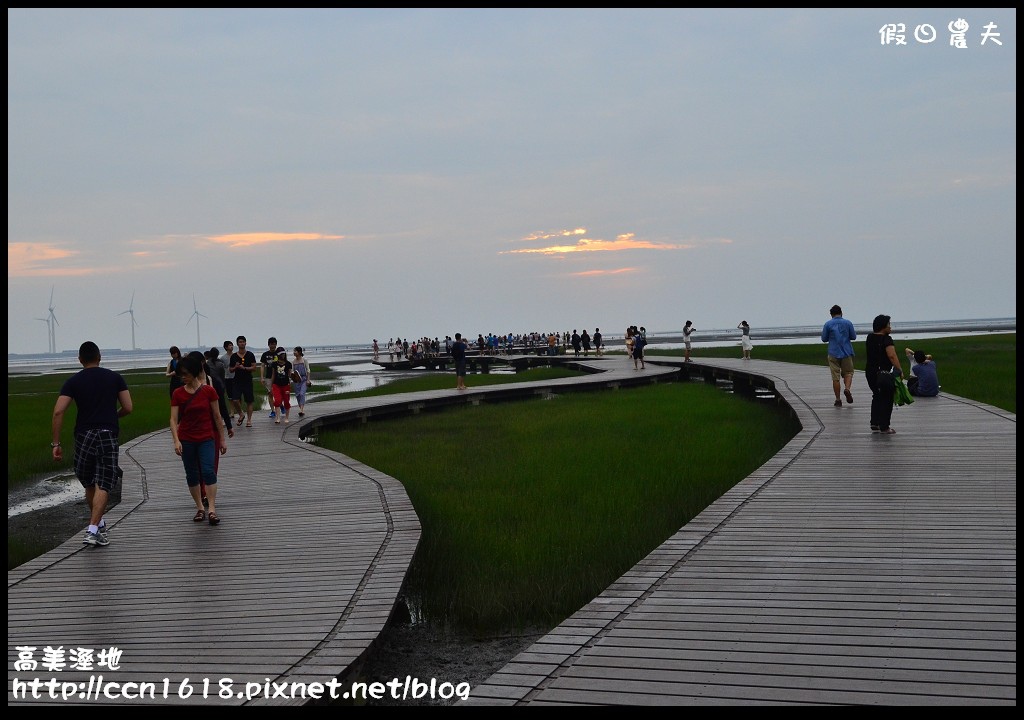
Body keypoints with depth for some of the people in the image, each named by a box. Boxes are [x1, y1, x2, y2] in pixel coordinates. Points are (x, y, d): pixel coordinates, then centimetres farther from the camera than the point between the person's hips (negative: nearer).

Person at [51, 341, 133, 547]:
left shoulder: (73, 381, 4)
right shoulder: (115, 378, 5)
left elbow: (58, 412, -6)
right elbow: (128, 408, 4)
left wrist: (55, 443, -3)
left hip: (84, 436, 1)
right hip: (108, 436, -1)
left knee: (89, 484, 19)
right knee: (103, 486, -3)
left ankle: (99, 524, 30)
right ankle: (93, 530, -15)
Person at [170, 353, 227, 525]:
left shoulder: (209, 391, -6)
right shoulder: (178, 394, -3)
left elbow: (217, 416, 1)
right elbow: (174, 419, -6)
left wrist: (223, 439, 4)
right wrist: (176, 441, -18)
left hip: (206, 439, -2)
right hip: (186, 440, 2)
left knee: (208, 471, -14)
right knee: (192, 475, 7)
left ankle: (212, 510, -15)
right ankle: (200, 508, 18)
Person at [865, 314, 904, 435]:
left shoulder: (870, 338, 9)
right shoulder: (886, 339, -15)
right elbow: (892, 356, -27)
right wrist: (899, 370, -24)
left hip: (870, 371, 8)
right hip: (884, 374, -8)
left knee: (877, 396, 20)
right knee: (886, 399, 2)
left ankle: (874, 424, 22)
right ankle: (884, 427, 4)